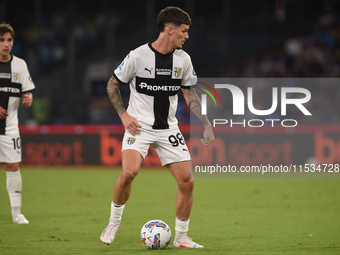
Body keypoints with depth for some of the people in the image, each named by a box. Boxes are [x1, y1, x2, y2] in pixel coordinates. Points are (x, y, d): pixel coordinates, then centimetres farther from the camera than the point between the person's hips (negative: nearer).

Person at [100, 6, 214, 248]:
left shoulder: (183, 59, 2)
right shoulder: (138, 56, -11)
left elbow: (189, 93, 14)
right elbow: (112, 85, 0)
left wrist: (206, 123, 6)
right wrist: (124, 115, -10)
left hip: (168, 128, 4)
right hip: (139, 126, -4)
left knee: (187, 181, -4)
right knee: (129, 172, -26)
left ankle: (181, 237, 12)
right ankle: (114, 222, -2)